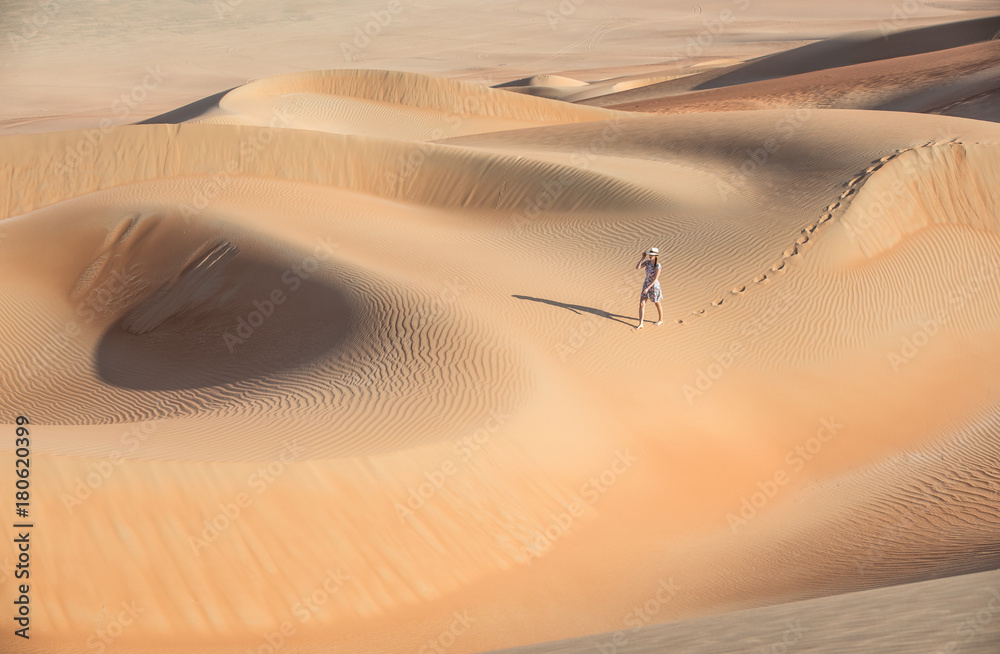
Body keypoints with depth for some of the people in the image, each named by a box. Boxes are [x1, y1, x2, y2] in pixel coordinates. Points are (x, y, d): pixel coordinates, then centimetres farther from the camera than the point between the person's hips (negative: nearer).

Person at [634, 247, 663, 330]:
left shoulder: (658, 266, -25)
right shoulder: (647, 262, -8)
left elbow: (655, 279, -26)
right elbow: (637, 267, -14)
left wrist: (647, 289, -29)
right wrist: (643, 258, -20)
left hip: (654, 286, -5)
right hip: (646, 285, 5)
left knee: (657, 304, 17)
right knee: (641, 304, -2)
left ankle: (660, 320, 41)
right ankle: (640, 324, 3)